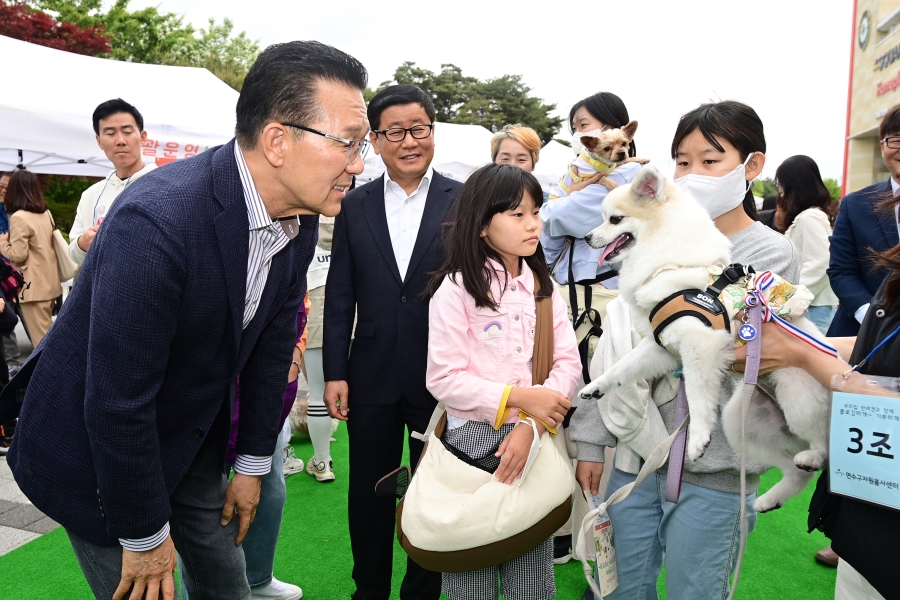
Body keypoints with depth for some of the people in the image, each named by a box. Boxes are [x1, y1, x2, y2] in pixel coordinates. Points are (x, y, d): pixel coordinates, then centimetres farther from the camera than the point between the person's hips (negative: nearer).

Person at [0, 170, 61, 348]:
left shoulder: (19, 217, -14)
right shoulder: (46, 213, 9)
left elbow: (18, 254, -15)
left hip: (34, 287, -8)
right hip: (50, 282, 8)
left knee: (41, 338, -1)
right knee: (47, 334, 16)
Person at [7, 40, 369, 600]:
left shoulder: (300, 221, -10)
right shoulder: (155, 221, -34)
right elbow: (115, 401, -28)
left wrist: (253, 463, 7)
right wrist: (144, 535, -16)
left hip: (193, 441, 7)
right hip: (91, 444, -6)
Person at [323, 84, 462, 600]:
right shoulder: (355, 205, 3)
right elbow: (340, 296, 4)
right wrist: (334, 372, 0)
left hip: (441, 377, -1)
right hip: (372, 377, 2)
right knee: (369, 493, 15)